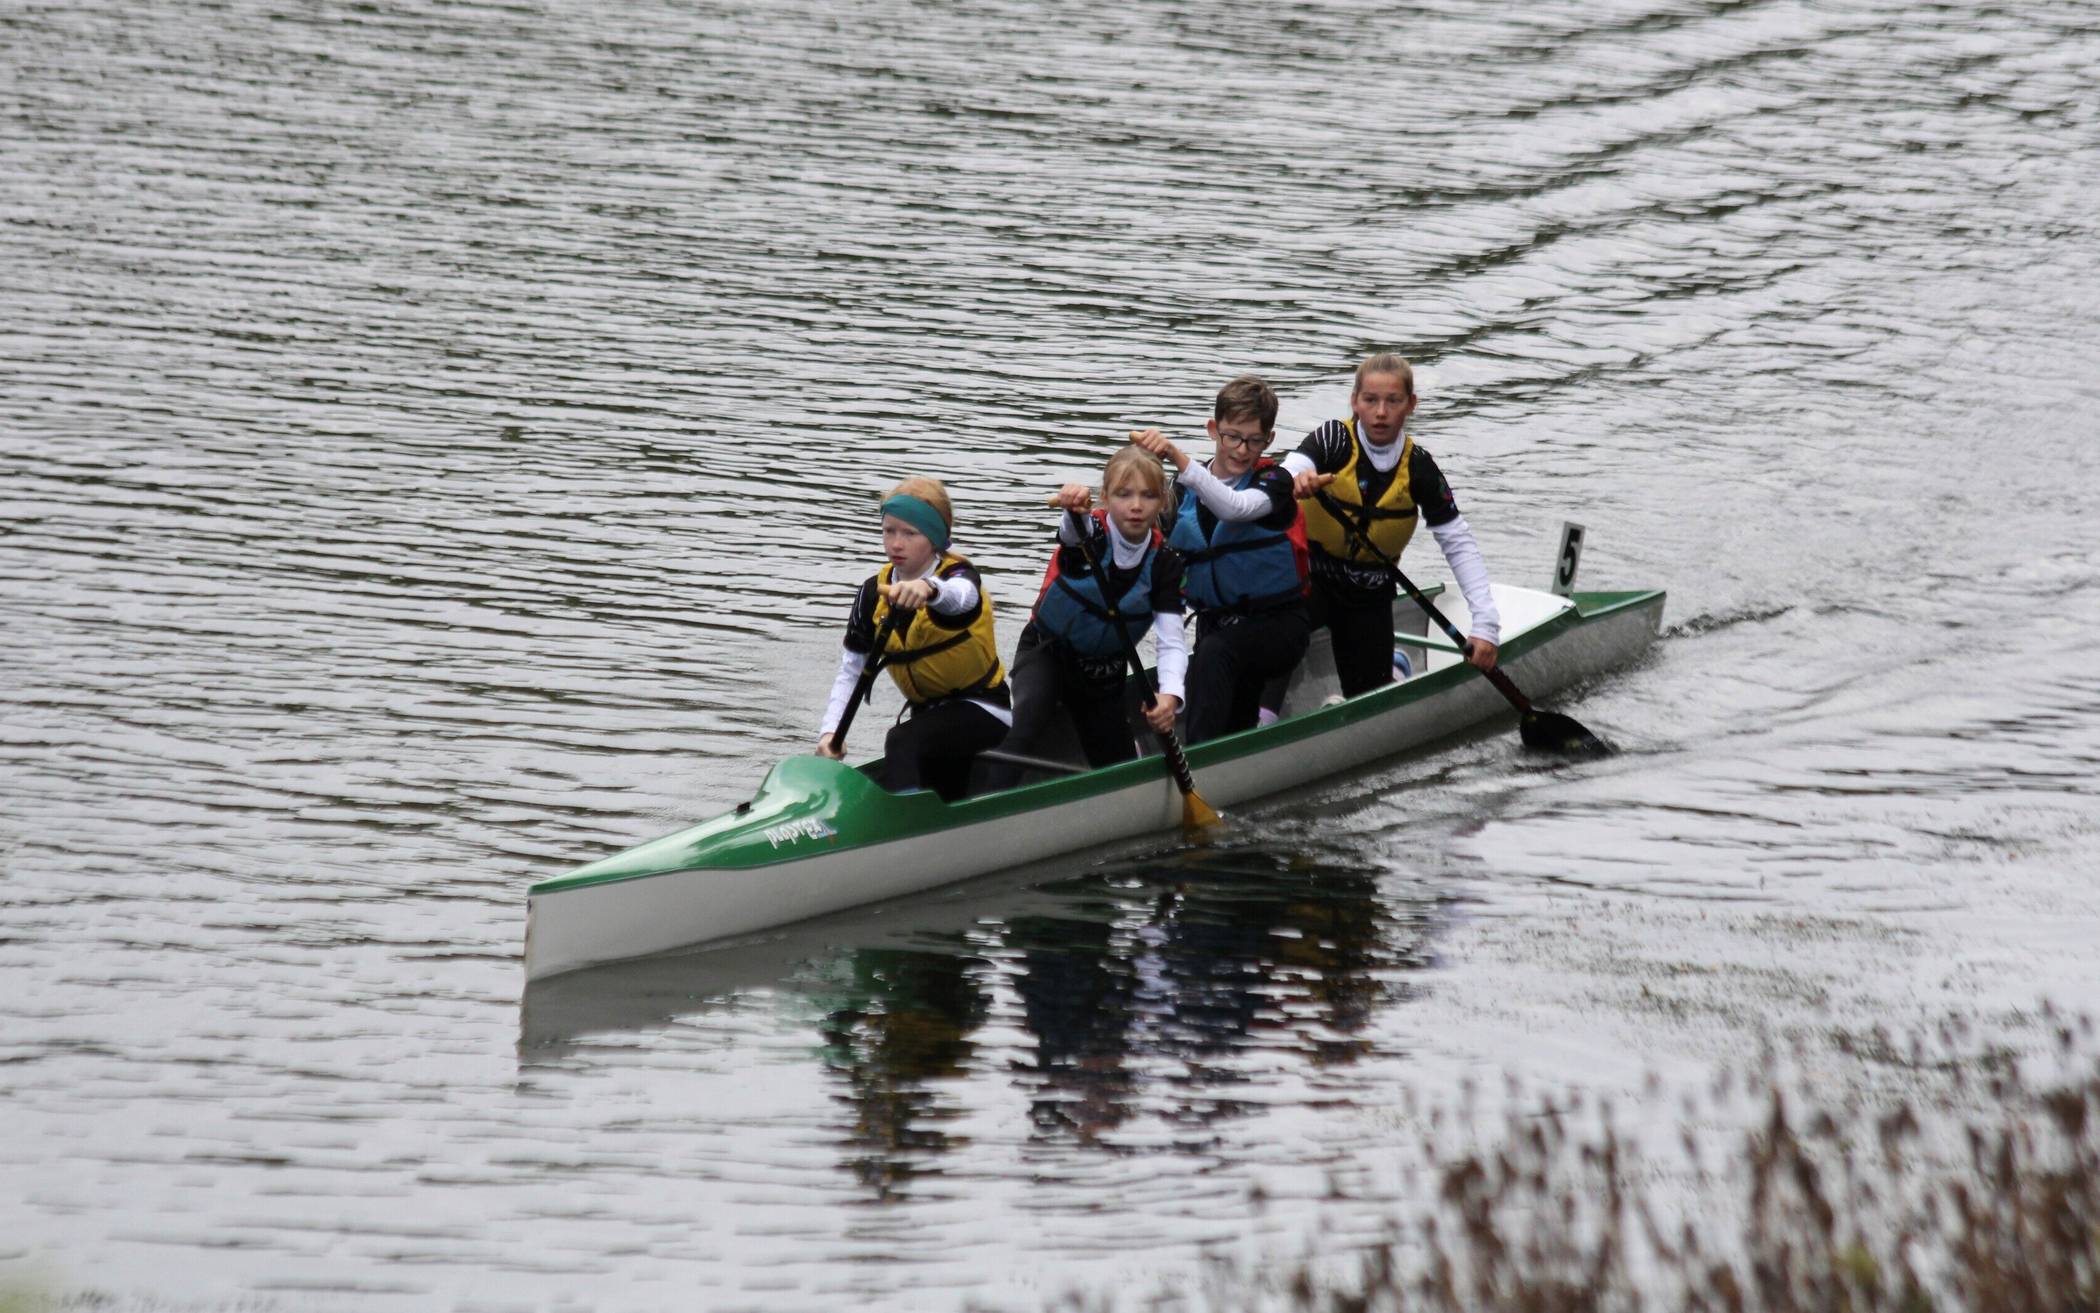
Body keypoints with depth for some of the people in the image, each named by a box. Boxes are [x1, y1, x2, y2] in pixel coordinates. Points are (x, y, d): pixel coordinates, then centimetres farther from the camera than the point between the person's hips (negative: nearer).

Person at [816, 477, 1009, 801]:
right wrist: (830, 731, -18)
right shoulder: (874, 593, 0)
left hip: (983, 713, -6)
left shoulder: (958, 574, -15)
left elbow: (959, 596, -42)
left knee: (902, 741, -31)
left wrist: (927, 589, -67)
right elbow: (850, 670, -1)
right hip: (928, 712, 6)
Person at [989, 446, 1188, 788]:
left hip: (1103, 670, 4)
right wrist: (1075, 507, -75)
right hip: (1045, 653, -4)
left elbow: (1172, 642, -22)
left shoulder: (1164, 561, -15)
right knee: (1029, 719, -36)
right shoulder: (1090, 532, -21)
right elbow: (1073, 529, -49)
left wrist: (1170, 694, -42)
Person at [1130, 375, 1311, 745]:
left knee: (1214, 653, -35)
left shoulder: (1274, 482, -9)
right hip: (1215, 623, 5)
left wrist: (1177, 457, -43)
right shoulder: (1185, 489, 6)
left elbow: (1233, 507, -32)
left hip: (1277, 624, -5)